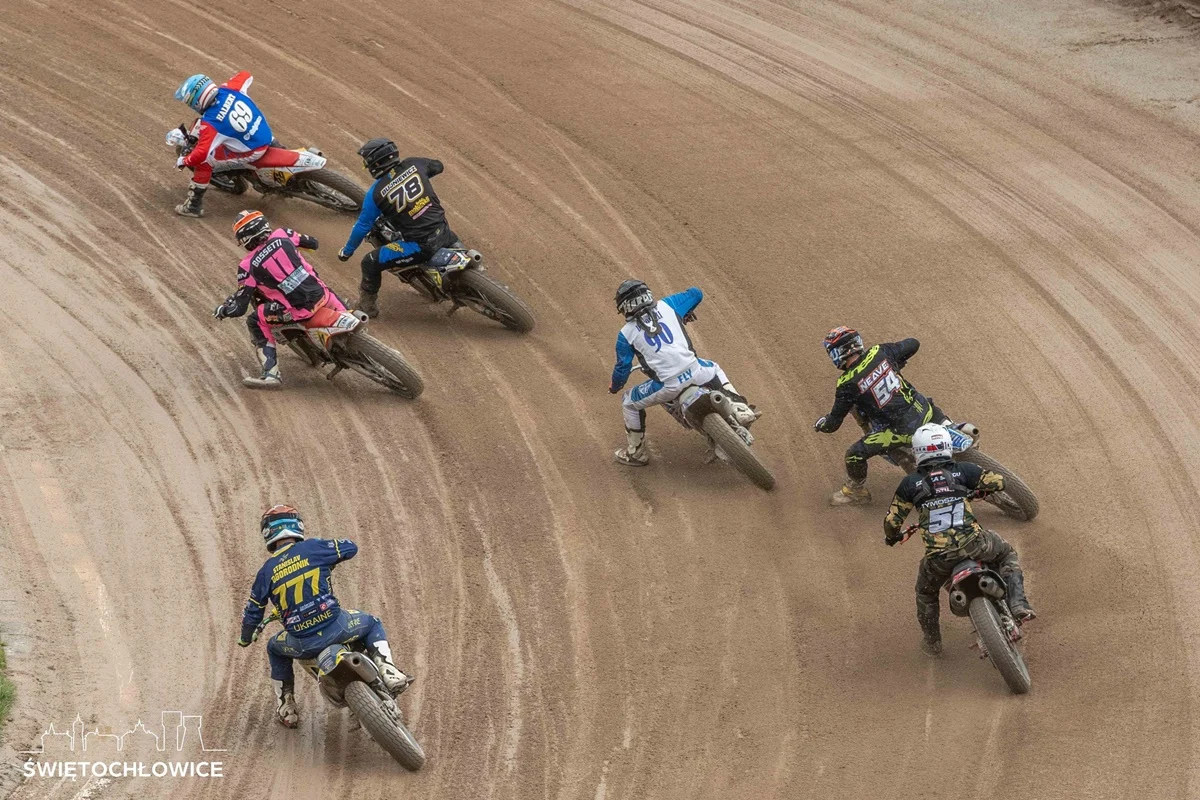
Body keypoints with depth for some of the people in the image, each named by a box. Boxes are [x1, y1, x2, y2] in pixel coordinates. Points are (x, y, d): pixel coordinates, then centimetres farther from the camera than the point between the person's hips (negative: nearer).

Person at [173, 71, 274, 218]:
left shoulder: (210, 122, -27)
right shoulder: (227, 91, -11)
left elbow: (201, 153, -30)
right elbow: (246, 75, 7)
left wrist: (183, 162, -11)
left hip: (252, 151, -8)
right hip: (266, 133, 8)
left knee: (204, 160, -7)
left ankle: (194, 205, 2)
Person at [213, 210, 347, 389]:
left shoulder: (248, 267, -8)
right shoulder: (282, 235, 0)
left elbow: (240, 307, -4)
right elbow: (312, 243, 20)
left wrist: (222, 310, 17)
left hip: (299, 312, -4)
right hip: (320, 295, 4)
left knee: (256, 322, 10)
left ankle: (271, 374, 3)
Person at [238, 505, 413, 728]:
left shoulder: (267, 571, 6)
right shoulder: (312, 548, 0)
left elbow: (252, 612, 13)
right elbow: (351, 548, 13)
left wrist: (245, 638, 33)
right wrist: (328, 562, 32)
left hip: (302, 645, 2)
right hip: (336, 627, -1)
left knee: (275, 649, 35)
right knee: (372, 624, 28)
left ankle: (287, 709, 30)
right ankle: (388, 673, 5)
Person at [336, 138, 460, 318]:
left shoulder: (376, 192, -9)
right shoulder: (413, 165, 1)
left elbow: (363, 225, 0)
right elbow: (438, 166, 23)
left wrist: (347, 251, 15)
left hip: (420, 245, -5)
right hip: (442, 232, 5)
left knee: (370, 263, 5)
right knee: (451, 239, 41)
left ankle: (368, 306, 18)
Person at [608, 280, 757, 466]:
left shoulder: (626, 334, 3)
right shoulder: (666, 306, 7)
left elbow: (623, 368, 9)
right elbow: (696, 294, 21)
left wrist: (615, 386, 31)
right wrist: (688, 312, 43)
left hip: (668, 386, -3)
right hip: (695, 372, 3)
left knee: (629, 403, 21)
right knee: (715, 370, 37)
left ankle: (636, 453, 26)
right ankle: (741, 410, 22)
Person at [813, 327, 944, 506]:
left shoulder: (847, 385, -13)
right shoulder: (879, 352, -3)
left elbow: (833, 423, -3)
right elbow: (913, 344, 13)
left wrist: (820, 424, 19)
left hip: (902, 429, -5)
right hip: (923, 410, 5)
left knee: (854, 455, 5)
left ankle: (856, 491, 25)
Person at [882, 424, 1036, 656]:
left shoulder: (910, 484, 6)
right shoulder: (962, 471, 5)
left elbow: (891, 521, 9)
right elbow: (998, 481, 14)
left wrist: (892, 537, 32)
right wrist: (976, 493, 34)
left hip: (939, 556, 0)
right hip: (974, 544, 0)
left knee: (925, 593, 31)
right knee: (1006, 554, 30)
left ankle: (932, 641, 44)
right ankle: (1017, 603, 10)